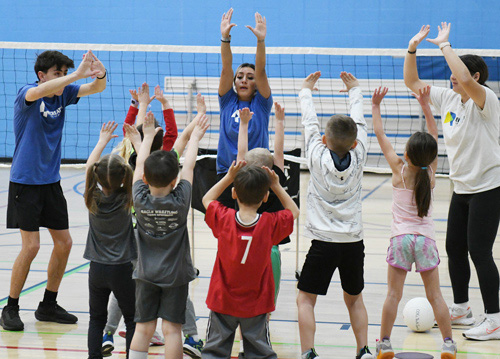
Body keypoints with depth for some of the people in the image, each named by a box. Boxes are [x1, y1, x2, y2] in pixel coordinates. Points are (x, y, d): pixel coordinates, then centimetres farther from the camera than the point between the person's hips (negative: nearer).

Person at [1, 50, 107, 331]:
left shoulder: (63, 94, 4)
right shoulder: (27, 93, -13)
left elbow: (97, 88, -2)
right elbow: (39, 91, -37)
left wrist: (100, 75, -26)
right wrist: (78, 74, -44)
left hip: (51, 181, 7)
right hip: (25, 181, -7)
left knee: (64, 243, 6)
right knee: (31, 245, -10)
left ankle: (48, 305, 21)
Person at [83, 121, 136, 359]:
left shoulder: (92, 198, -6)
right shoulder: (126, 199, -12)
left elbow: (89, 165, 9)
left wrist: (103, 140, 18)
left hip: (97, 268, 3)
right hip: (123, 268, -2)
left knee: (96, 318, 12)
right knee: (132, 319, 7)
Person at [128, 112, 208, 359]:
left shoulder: (140, 199, -11)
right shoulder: (180, 201, -14)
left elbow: (140, 165, 3)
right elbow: (189, 167, 0)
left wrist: (148, 136, 16)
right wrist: (195, 137, 13)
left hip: (146, 274, 2)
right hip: (176, 274, -2)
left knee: (143, 328, 4)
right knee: (171, 329, 0)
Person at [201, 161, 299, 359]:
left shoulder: (223, 218, -12)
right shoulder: (270, 223, -13)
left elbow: (207, 199, 9)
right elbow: (294, 211, 7)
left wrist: (229, 177, 5)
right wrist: (276, 186, 3)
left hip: (223, 302, 0)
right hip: (255, 305, 0)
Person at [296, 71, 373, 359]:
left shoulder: (318, 157, -8)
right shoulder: (358, 157, -3)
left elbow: (310, 123, 6)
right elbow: (360, 123, 12)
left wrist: (306, 91, 21)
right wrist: (355, 91, 27)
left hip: (324, 241, -3)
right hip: (354, 241, 3)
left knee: (306, 299, 2)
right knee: (354, 298, 19)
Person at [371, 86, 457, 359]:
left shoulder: (399, 170, -4)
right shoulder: (431, 171, 0)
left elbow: (380, 135, 1)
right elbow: (434, 134, 11)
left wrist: (375, 106, 8)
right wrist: (425, 104, 12)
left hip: (401, 238, -2)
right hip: (426, 238, 2)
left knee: (393, 294, 0)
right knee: (434, 295, 5)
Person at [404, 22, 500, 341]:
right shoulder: (448, 100, 6)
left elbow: (466, 79, -38)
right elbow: (412, 82, 11)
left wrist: (444, 45, -27)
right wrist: (412, 48, -3)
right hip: (462, 188, 8)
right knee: (454, 248, 13)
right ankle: (460, 309, 28)